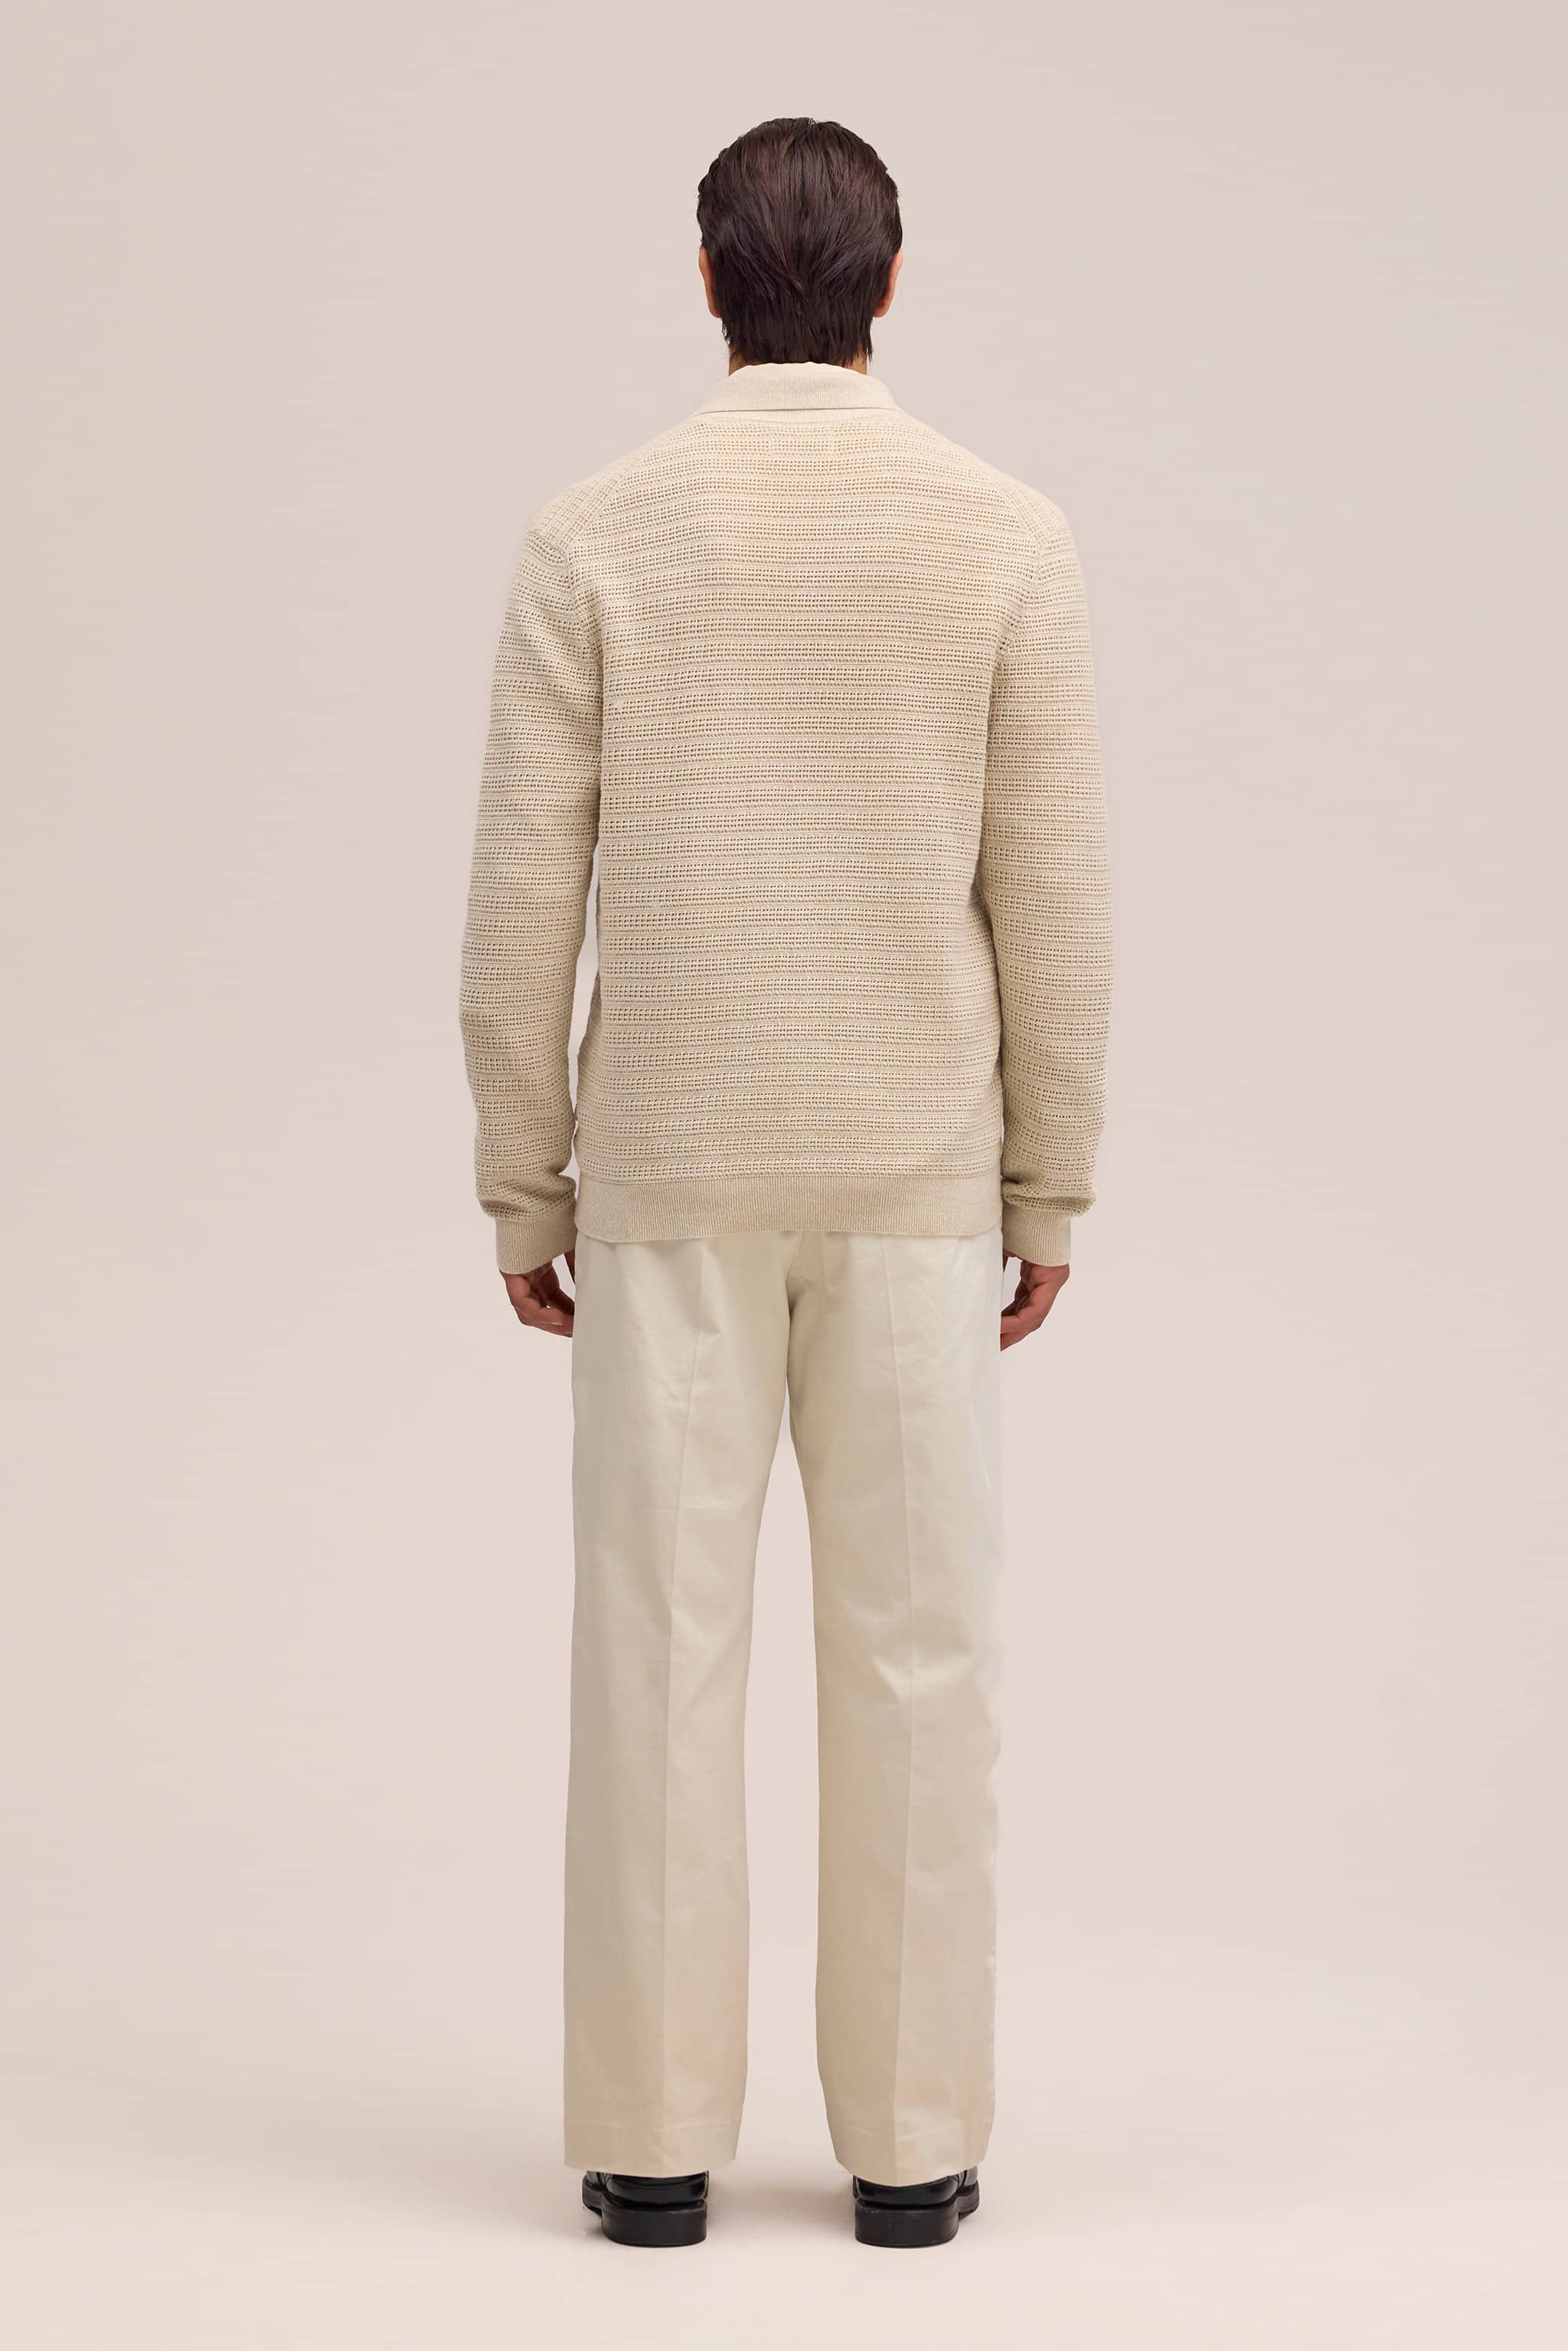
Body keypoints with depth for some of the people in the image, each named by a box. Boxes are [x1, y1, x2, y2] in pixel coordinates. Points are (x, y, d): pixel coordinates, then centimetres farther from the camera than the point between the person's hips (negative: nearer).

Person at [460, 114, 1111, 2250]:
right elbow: (1054, 898, -3)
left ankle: (655, 2137, 6)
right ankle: (909, 2139, 8)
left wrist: (520, 1188, 6)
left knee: (661, 1645, 4)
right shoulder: (1005, 536, -3)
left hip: (672, 1171, 0)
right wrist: (1052, 1188, 7)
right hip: (915, 1172, 0)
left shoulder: (596, 538, -4)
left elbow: (524, 896, -4)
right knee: (913, 1650, 5)